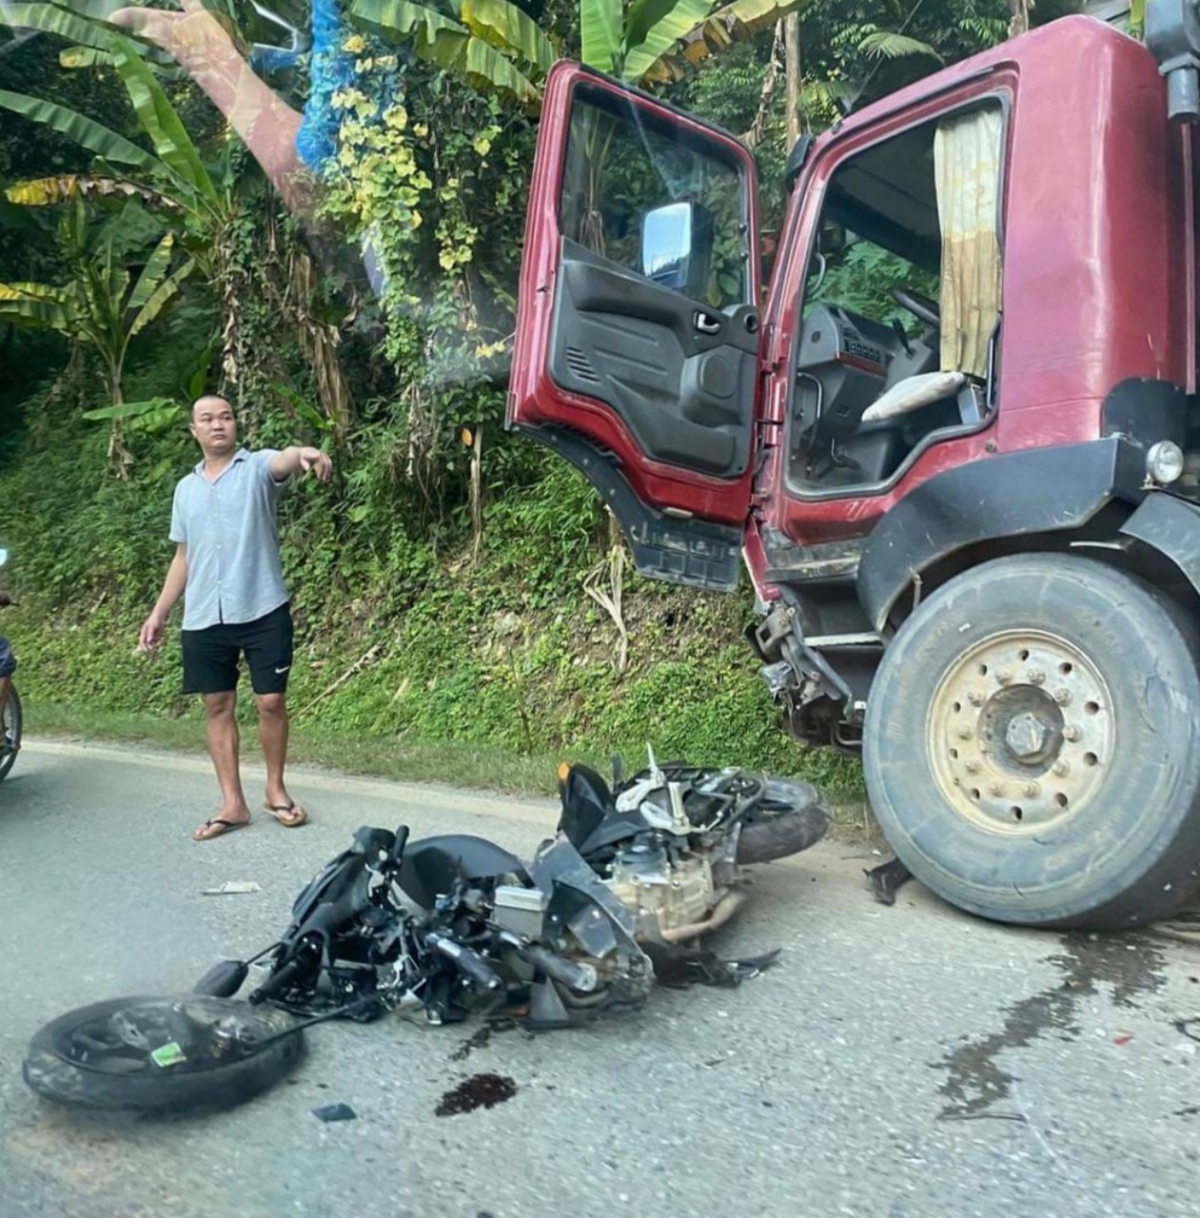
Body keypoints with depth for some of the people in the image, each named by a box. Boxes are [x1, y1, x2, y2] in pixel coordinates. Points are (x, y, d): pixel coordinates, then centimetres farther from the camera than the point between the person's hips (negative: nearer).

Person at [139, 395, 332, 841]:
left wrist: (305, 454, -51)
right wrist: (159, 612, 16)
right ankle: (233, 804, 16)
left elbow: (284, 462, -27)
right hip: (203, 618, 5)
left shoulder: (258, 467, -1)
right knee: (217, 706, 7)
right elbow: (183, 556, 20)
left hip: (263, 610, -4)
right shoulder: (186, 488, 15)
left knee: (271, 701, 1)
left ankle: (276, 790, 20)